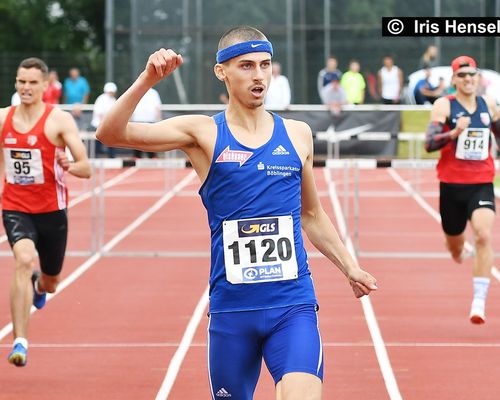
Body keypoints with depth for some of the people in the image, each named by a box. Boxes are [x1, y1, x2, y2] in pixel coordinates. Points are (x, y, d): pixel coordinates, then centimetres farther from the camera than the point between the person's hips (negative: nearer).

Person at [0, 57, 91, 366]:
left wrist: (70, 166, -34)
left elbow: (86, 169, -14)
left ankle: (38, 285, 57)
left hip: (52, 210, 0)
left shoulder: (59, 120, -10)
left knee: (50, 283, 16)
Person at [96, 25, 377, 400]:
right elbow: (111, 133, -11)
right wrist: (147, 81, -24)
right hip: (231, 309, -1)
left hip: (293, 305, 1)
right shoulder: (203, 132, 0)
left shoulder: (297, 134, 9)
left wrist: (349, 267, 17)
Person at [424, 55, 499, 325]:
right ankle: (460, 252, 55)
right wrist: (454, 133, -33)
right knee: (454, 247, 15)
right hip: (452, 184, -1)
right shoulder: (444, 106, -6)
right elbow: (429, 143, -17)